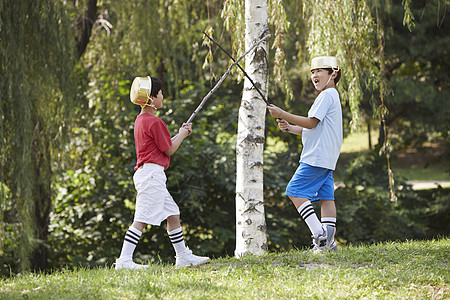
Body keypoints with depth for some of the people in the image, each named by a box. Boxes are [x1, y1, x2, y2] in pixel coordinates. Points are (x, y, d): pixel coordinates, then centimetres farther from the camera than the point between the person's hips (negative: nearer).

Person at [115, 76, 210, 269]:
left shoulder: (140, 120, 17)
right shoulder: (155, 122, -14)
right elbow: (169, 150, -7)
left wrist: (180, 134, 20)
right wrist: (182, 135, 9)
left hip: (145, 173, 11)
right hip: (152, 172, -11)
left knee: (173, 214, 15)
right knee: (141, 219, -13)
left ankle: (183, 257, 20)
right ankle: (124, 260, -17)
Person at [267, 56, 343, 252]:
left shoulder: (327, 95, -9)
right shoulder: (331, 96, 23)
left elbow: (311, 123, -16)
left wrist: (282, 114, -13)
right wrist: (289, 127, 14)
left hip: (317, 157, -10)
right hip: (327, 159, 10)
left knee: (295, 191, -11)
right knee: (326, 197, 5)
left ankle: (320, 234, -18)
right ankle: (328, 242, 0)